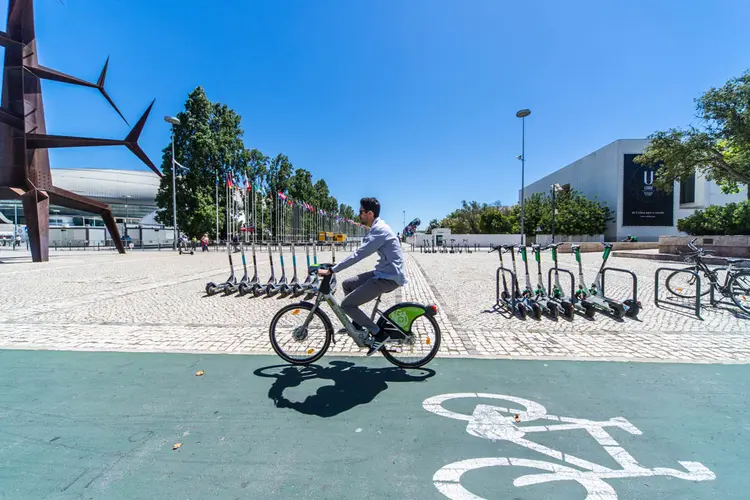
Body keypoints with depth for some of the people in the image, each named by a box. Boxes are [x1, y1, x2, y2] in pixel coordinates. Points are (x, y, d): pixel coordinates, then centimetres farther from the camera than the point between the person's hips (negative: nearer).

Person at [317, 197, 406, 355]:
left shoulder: (379, 230, -18)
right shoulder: (377, 228, 15)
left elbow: (358, 255, -24)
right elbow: (360, 253, 20)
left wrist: (331, 270, -21)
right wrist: (335, 267, 17)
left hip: (389, 277, -10)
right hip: (385, 272, 10)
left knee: (346, 304, -9)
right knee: (347, 284, 16)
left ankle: (379, 334, -2)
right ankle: (358, 324, 25)